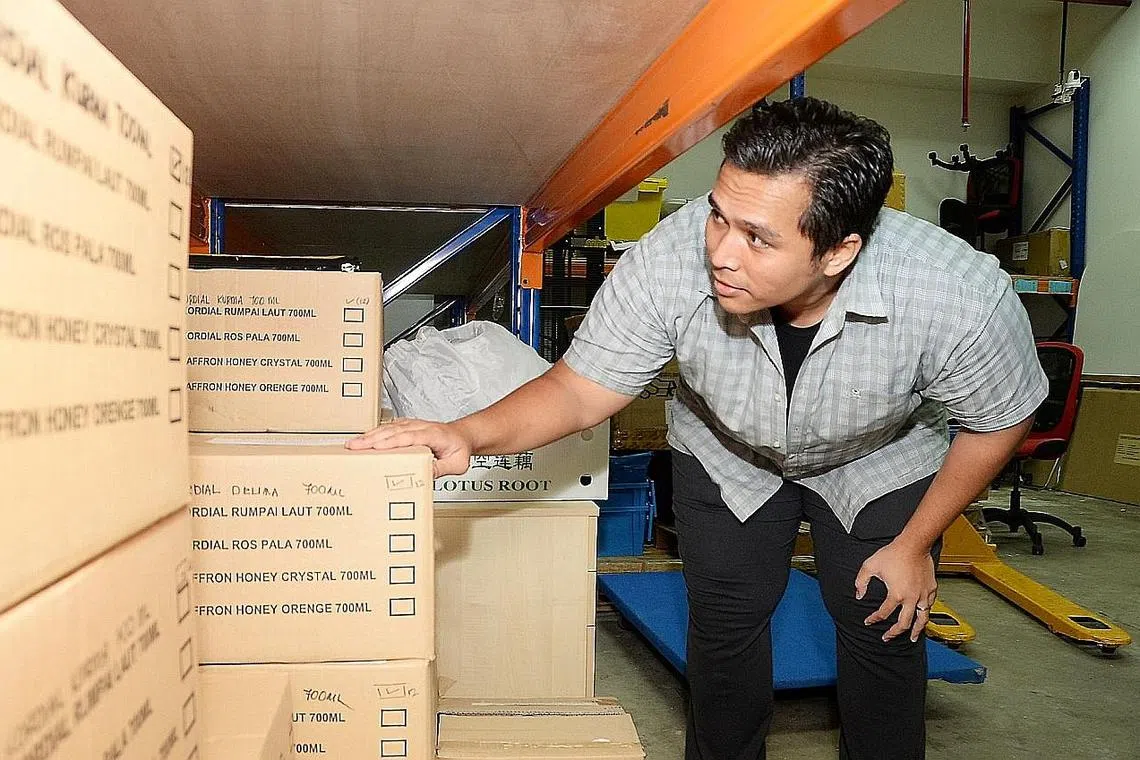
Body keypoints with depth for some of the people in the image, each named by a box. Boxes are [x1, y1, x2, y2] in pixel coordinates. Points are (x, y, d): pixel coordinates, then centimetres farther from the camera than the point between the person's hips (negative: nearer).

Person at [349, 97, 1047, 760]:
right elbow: (582, 388, -25)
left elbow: (999, 423, -16)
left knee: (883, 633, 3)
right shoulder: (669, 261, -37)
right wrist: (470, 435, -43)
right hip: (726, 453, 1)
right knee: (724, 623, 4)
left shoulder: (963, 295, -36)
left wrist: (914, 545, -10)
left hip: (879, 462, 0)